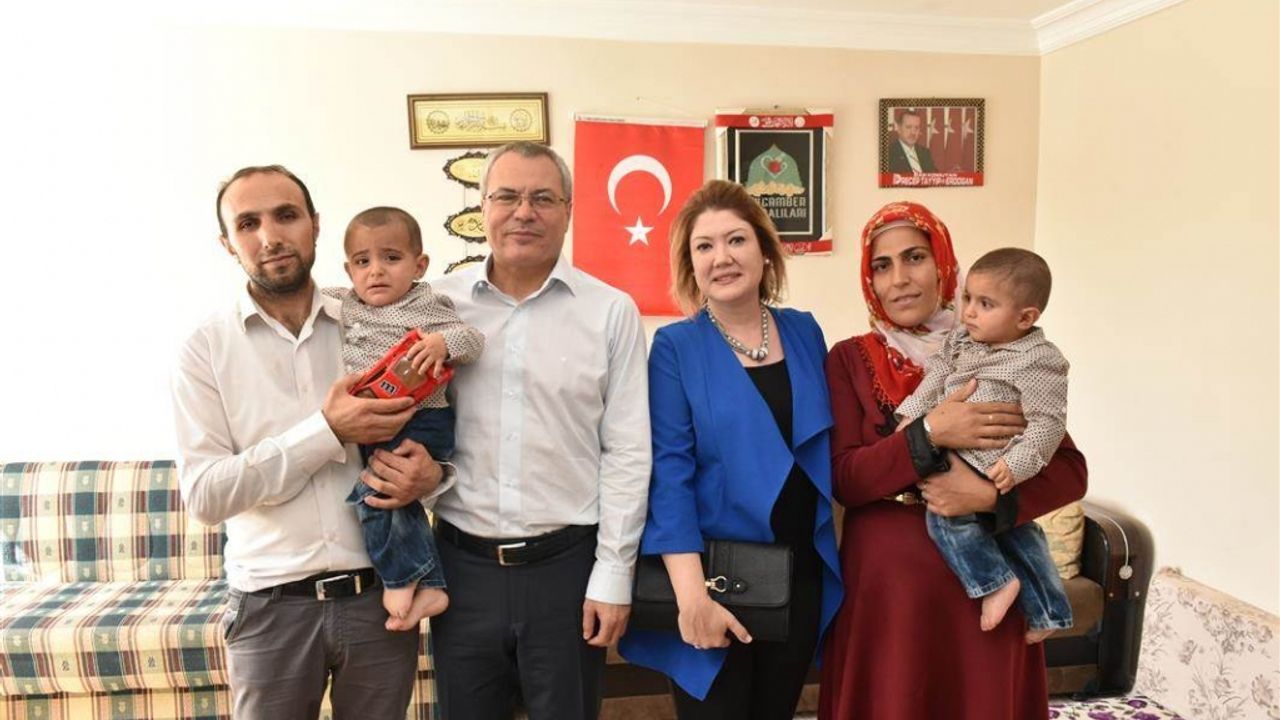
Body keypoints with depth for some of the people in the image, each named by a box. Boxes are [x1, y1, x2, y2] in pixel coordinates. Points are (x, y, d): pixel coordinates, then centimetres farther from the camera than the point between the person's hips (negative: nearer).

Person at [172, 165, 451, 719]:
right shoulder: (207, 347, -3)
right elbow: (203, 495, -11)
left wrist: (429, 476, -14)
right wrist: (328, 432, -21)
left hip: (380, 593, 2)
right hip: (271, 605, -1)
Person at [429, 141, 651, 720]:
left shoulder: (611, 312, -3)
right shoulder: (440, 303, 2)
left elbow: (627, 452, -4)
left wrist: (613, 574, -5)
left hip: (566, 562, -1)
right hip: (462, 562, 2)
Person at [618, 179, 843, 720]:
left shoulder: (804, 333, 4)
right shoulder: (675, 347, -8)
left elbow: (827, 447, 11)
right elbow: (668, 473, -14)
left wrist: (831, 550, 4)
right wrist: (692, 594, -22)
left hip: (801, 573, 4)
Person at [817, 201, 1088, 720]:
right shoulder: (850, 359, -1)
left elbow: (1071, 471, -1)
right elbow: (844, 479, -10)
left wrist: (990, 495, -19)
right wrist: (930, 434, -22)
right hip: (886, 583, -1)